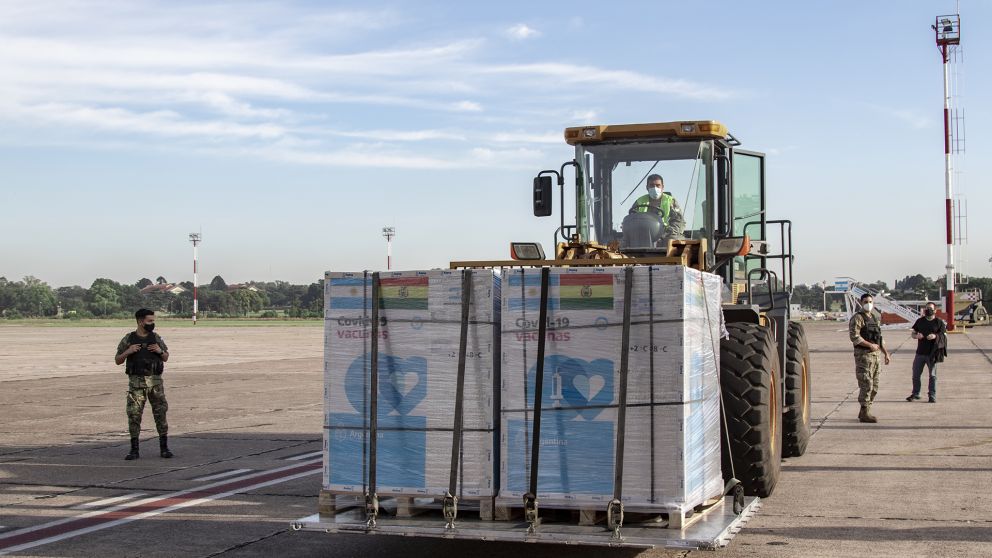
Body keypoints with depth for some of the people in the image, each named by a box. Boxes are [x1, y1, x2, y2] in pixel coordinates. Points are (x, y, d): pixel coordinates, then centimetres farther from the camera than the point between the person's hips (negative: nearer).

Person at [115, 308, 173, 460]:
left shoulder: (156, 338, 5)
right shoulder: (128, 339, -1)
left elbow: (166, 358, 12)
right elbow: (117, 361, 3)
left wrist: (160, 351, -9)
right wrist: (127, 352, -15)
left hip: (155, 381, 1)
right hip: (136, 382, -1)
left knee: (160, 413, -1)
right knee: (134, 415, -1)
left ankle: (164, 448, 8)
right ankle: (134, 451, 7)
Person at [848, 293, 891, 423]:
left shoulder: (876, 318, 17)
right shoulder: (857, 318, -7)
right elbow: (854, 337, -17)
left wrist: (885, 352, 15)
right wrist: (870, 345, -17)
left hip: (875, 355, 8)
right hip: (863, 355, -8)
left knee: (874, 386, 10)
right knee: (866, 385, -11)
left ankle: (864, 412, 18)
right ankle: (865, 413, -7)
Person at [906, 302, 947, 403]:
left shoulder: (939, 322, 0)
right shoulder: (920, 321, 10)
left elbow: (945, 335, -1)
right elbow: (913, 334, 14)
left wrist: (935, 336, -19)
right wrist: (916, 336, -9)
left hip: (932, 353, -3)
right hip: (920, 352, 4)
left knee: (932, 375, 2)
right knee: (916, 374, 7)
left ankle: (932, 396, 8)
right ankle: (915, 394, 19)